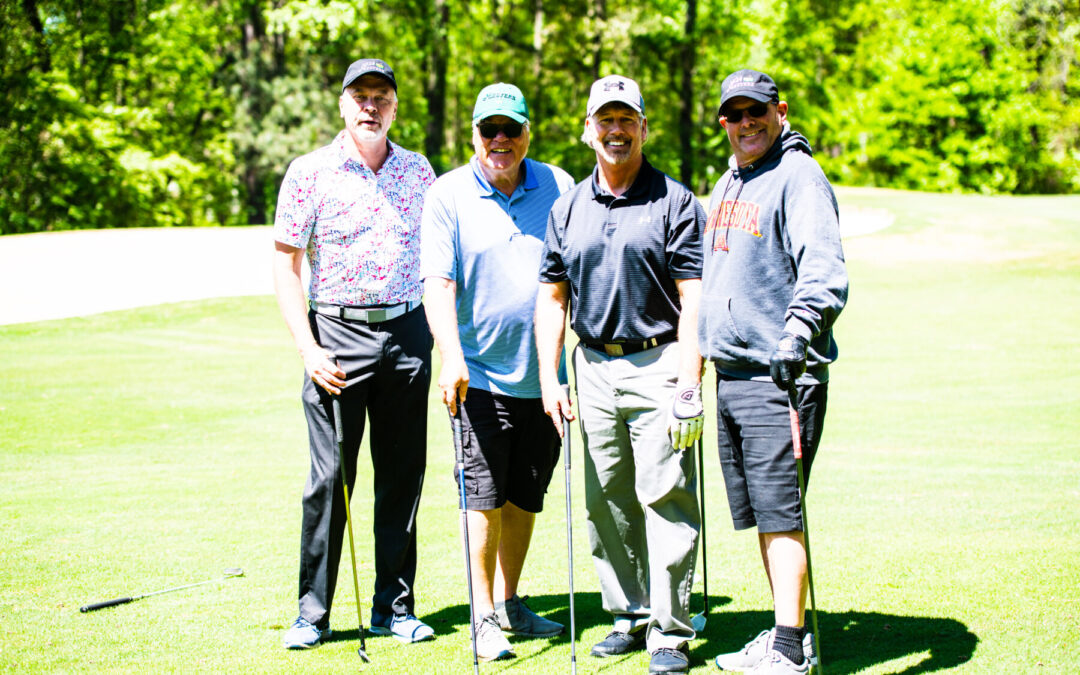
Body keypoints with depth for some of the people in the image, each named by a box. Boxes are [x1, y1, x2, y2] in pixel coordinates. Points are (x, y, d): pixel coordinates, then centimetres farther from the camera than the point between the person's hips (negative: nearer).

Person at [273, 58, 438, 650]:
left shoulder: (418, 171, 9)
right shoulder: (309, 173, -2)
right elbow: (285, 265, -3)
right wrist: (308, 350, -11)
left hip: (407, 332, 3)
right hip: (337, 334, -3)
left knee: (402, 476, 6)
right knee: (329, 478, -2)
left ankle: (394, 607, 16)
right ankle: (313, 613, 8)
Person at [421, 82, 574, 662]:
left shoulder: (558, 187, 5)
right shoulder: (447, 195, -3)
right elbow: (438, 283, -11)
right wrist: (451, 357, -23)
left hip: (544, 374, 4)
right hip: (481, 374, -3)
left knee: (525, 498, 12)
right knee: (485, 498, -5)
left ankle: (509, 602, 25)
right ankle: (484, 618, 3)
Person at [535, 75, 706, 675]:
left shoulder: (675, 203, -2)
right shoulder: (567, 209, 12)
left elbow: (693, 300, -6)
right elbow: (552, 296, 15)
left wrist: (689, 386, -14)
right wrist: (550, 379, 6)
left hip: (658, 365, -5)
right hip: (594, 368, 5)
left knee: (665, 497, -6)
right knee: (607, 502, 9)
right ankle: (629, 616, 22)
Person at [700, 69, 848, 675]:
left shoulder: (798, 176, -9)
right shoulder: (728, 185, 19)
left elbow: (824, 271, -22)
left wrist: (799, 334, -37)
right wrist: (698, 360, 26)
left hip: (778, 375, -9)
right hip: (730, 373, 9)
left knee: (781, 512, -10)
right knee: (759, 514, 12)